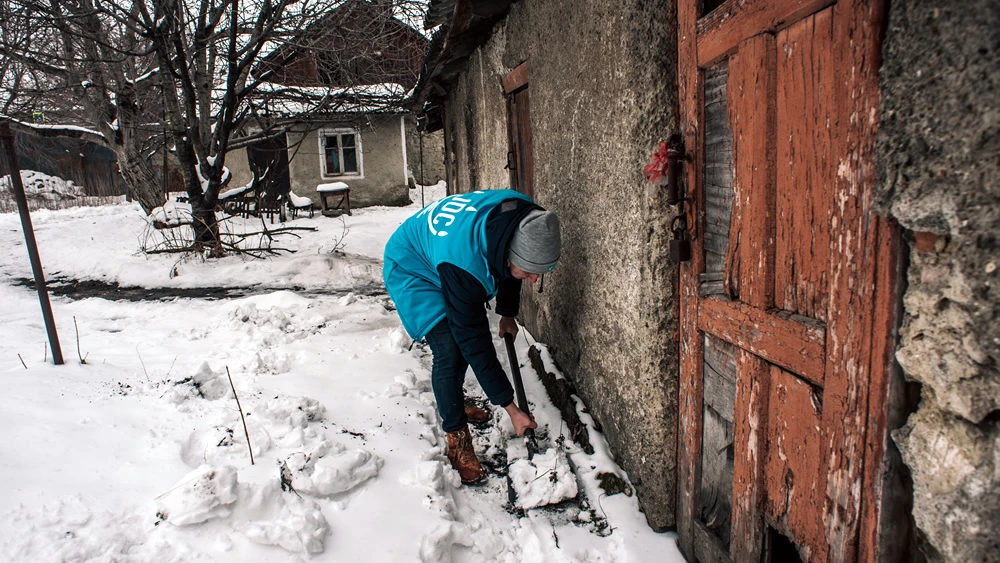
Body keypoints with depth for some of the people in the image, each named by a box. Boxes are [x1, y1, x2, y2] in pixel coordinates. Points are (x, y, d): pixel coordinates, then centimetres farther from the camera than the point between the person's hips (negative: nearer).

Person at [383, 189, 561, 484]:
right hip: (412, 270, -7)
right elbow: (475, 340, -35)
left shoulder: (526, 217, -25)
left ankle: (454, 401, 37)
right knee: (450, 352, -17)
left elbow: (507, 269, 0)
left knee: (464, 336, 13)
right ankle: (457, 440, 0)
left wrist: (507, 313, 10)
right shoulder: (463, 263, -44)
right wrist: (510, 408, -28)